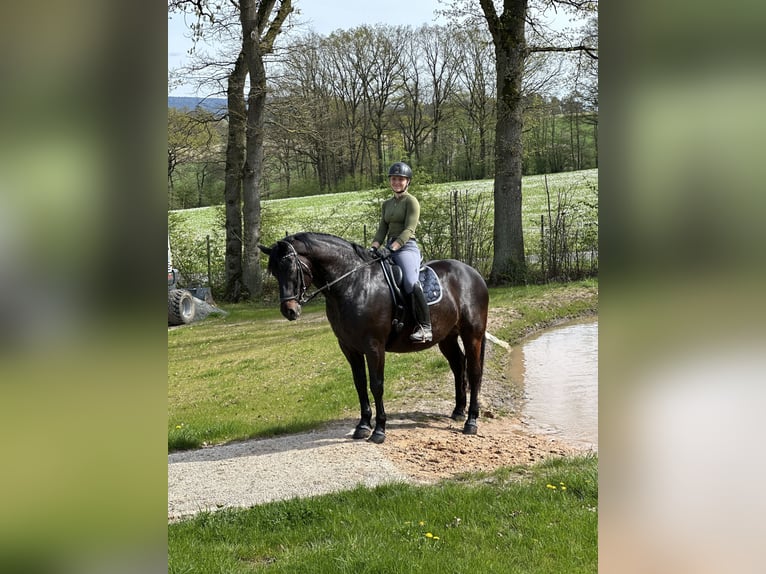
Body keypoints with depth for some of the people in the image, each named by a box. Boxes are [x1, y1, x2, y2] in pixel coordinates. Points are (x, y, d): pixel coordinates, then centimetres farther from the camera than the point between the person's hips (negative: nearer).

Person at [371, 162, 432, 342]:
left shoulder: (411, 201, -2)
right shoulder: (387, 204, 20)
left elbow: (409, 230, -13)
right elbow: (382, 229, 14)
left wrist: (391, 248, -24)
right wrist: (374, 247, -5)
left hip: (406, 247, -8)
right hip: (389, 249, 8)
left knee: (410, 282, -31)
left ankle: (425, 327, -32)